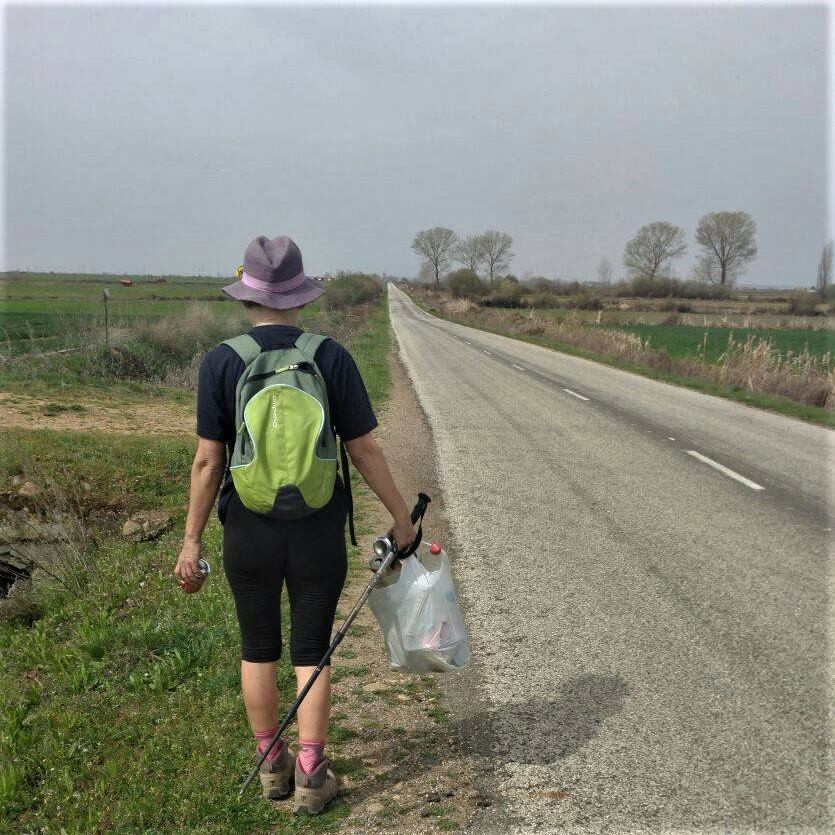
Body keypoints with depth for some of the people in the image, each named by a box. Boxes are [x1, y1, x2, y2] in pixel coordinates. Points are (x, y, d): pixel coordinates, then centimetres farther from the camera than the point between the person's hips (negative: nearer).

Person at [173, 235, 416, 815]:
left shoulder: (221, 362, -8)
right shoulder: (332, 358, -7)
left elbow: (208, 461, -8)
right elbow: (366, 449, -6)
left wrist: (192, 542, 0)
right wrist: (402, 517, 5)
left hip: (249, 533, 1)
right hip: (319, 534, 0)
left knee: (259, 649, 17)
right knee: (312, 653, 12)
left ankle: (272, 767, 30)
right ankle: (310, 777, 13)